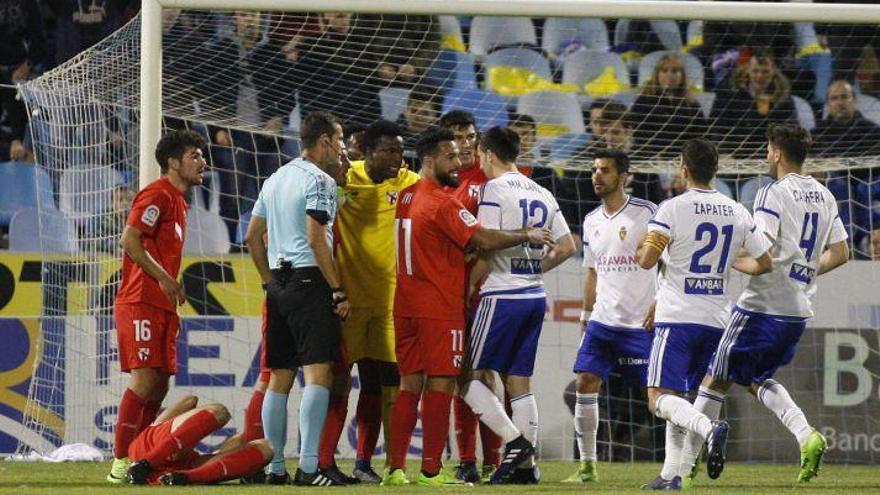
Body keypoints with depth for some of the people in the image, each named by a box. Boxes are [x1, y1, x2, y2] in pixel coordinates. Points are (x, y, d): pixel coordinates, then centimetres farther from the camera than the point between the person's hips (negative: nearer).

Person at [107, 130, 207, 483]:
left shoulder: (178, 201, 22)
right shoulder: (158, 195, -8)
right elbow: (129, 240, -18)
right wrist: (165, 280, -18)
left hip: (161, 306, 10)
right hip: (141, 303, -10)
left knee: (159, 384, 7)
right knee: (145, 378, -16)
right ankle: (120, 463, -17)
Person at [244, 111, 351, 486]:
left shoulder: (275, 180, 18)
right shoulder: (319, 180, -8)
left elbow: (252, 237, 20)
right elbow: (316, 238, -16)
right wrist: (338, 291, -13)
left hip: (279, 284, 9)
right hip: (310, 282, -9)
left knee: (279, 379, 10)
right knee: (318, 374, -12)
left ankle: (274, 468, 11)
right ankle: (308, 467, -21)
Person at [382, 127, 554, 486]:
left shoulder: (406, 197, 11)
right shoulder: (443, 203, -14)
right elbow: (484, 240, -21)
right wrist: (527, 236, -9)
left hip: (406, 305, 8)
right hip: (440, 306, -8)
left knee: (410, 384, 8)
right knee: (440, 385, -3)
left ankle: (396, 467, 5)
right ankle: (431, 470, -4)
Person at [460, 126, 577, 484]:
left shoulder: (494, 189, -10)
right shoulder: (541, 194, 12)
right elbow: (567, 247, 13)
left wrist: (469, 284, -4)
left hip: (503, 296, -7)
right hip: (535, 296, 7)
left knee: (470, 377, -1)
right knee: (519, 382, 11)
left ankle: (514, 440, -12)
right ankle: (527, 464, 8)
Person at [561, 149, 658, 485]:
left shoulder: (646, 213, -8)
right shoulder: (592, 222, 12)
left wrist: (659, 303, -16)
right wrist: (586, 316, 19)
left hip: (642, 322, -6)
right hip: (603, 320, 6)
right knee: (585, 383, -4)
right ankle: (587, 467, 3)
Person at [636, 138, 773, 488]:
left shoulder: (672, 209, -9)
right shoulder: (737, 213, 6)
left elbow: (647, 261, -13)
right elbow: (764, 264, 11)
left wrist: (641, 250, 10)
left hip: (677, 317, -6)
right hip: (716, 320, 6)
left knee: (660, 399, -9)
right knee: (679, 398, 18)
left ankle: (709, 429, -36)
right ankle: (671, 475, 13)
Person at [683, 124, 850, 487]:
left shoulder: (774, 194, -12)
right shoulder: (825, 197, 11)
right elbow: (840, 254, 15)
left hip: (763, 304, -7)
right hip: (799, 310, 7)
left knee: (716, 380, 3)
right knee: (757, 379, 22)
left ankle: (685, 466, 6)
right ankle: (806, 436, -2)